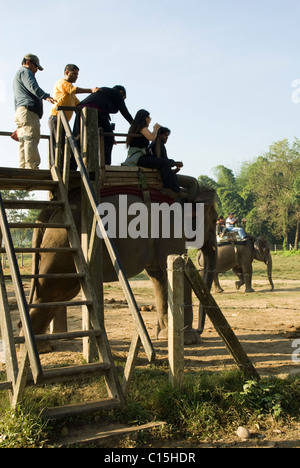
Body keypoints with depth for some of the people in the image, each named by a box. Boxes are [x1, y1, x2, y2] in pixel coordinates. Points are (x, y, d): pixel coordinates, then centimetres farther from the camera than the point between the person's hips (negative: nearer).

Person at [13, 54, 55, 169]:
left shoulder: (16, 77, 38)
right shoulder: (24, 71, 7)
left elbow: (16, 101, 38)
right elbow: (32, 86, -15)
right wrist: (45, 96, -31)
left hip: (19, 111, 10)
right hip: (28, 110, -10)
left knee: (24, 142, 0)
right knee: (31, 138, -20)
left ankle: (23, 167, -8)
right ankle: (32, 167, -31)